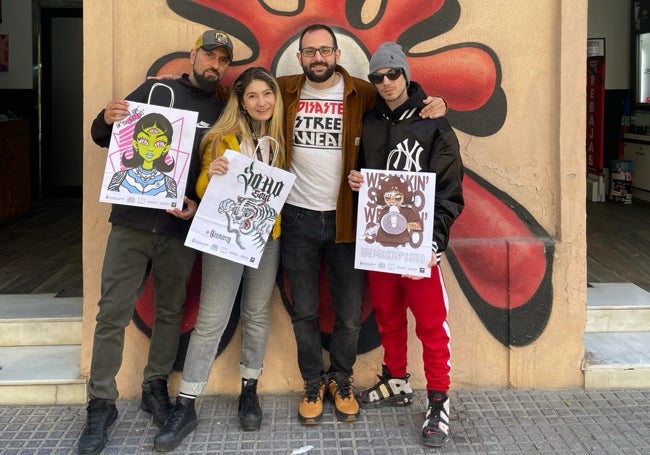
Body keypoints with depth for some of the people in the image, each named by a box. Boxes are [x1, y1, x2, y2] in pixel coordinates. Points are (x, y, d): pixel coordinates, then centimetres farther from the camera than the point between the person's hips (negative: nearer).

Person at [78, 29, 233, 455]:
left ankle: (156, 388, 28)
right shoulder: (155, 91, 3)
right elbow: (103, 139, 5)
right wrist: (107, 120, -17)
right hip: (132, 221, -1)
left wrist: (201, 206, -11)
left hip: (181, 228, 1)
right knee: (113, 313, -1)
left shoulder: (223, 112, 6)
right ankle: (101, 404, 9)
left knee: (170, 312, 11)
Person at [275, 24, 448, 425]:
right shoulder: (284, 91, 3)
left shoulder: (363, 94, -1)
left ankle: (341, 380, 31)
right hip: (298, 218, 1)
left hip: (346, 219, -1)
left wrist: (435, 105, -9)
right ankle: (314, 384, 29)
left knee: (349, 314, 7)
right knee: (304, 312, 10)